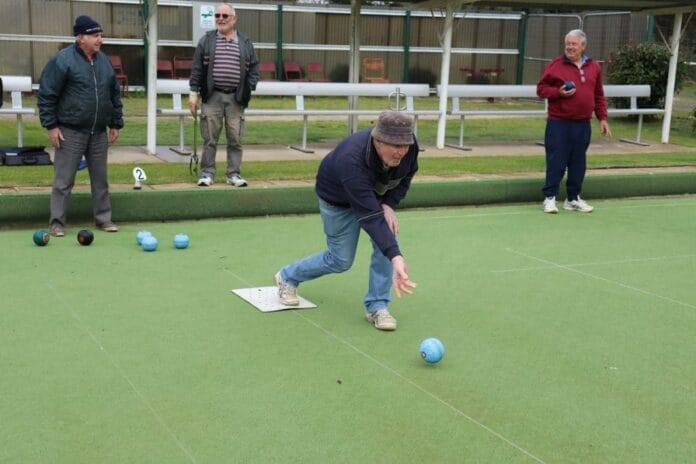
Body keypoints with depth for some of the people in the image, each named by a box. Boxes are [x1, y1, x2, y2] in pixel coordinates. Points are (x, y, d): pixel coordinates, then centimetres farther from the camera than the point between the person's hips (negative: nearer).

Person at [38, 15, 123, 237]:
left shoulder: (104, 61, 10)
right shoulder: (62, 60, -9)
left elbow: (115, 94, 18)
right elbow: (46, 95, -8)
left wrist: (116, 124, 14)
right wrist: (51, 125, -11)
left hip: (99, 132, 5)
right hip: (70, 132, -5)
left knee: (100, 178, 11)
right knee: (64, 180, -1)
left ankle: (103, 218, 21)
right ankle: (57, 222, 7)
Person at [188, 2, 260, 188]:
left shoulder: (245, 43, 10)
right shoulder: (206, 40, 7)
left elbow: (254, 68, 11)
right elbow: (197, 68, 5)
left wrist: (249, 89, 0)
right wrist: (194, 92, -1)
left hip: (236, 98, 1)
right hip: (212, 97, -1)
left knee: (235, 139, 2)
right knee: (209, 139, 1)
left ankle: (234, 174, 10)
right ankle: (207, 174, 9)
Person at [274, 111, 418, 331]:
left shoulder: (409, 146, -30)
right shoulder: (352, 159, -47)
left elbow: (406, 175, -5)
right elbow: (369, 216, -51)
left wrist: (389, 204, -21)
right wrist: (395, 256, -58)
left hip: (377, 193, 5)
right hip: (339, 199, -5)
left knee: (387, 239, -17)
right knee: (341, 260, 3)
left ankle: (377, 306, -4)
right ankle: (287, 277, 30)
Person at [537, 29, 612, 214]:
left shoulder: (593, 67, 11)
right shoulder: (556, 65, -2)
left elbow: (599, 96, 16)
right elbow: (541, 88, 1)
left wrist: (602, 118, 10)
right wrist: (558, 92, -16)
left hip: (583, 124, 4)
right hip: (559, 123, -4)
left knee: (578, 162, 9)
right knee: (556, 161, -3)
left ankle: (573, 198, 20)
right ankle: (549, 198, 5)